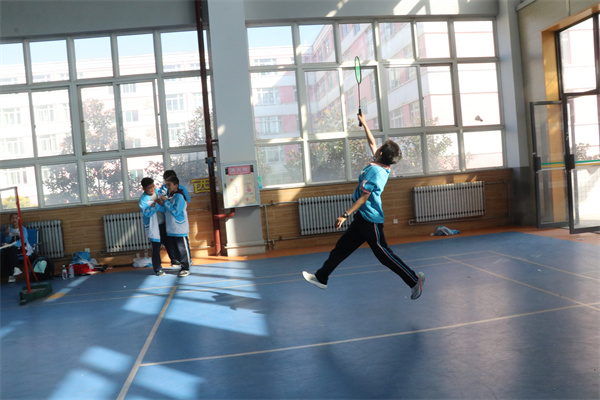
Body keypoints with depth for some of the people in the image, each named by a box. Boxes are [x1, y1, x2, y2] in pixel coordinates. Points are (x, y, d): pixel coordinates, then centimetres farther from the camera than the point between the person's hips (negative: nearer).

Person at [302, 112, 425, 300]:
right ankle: (321, 277, 22)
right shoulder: (382, 166, 6)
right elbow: (372, 143, 21)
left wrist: (345, 215, -20)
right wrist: (364, 124, 30)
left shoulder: (374, 171, -20)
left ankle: (414, 279, 5)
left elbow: (364, 197, -22)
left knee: (384, 254, -5)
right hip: (363, 219, 10)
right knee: (342, 247, 13)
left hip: (371, 220, -10)